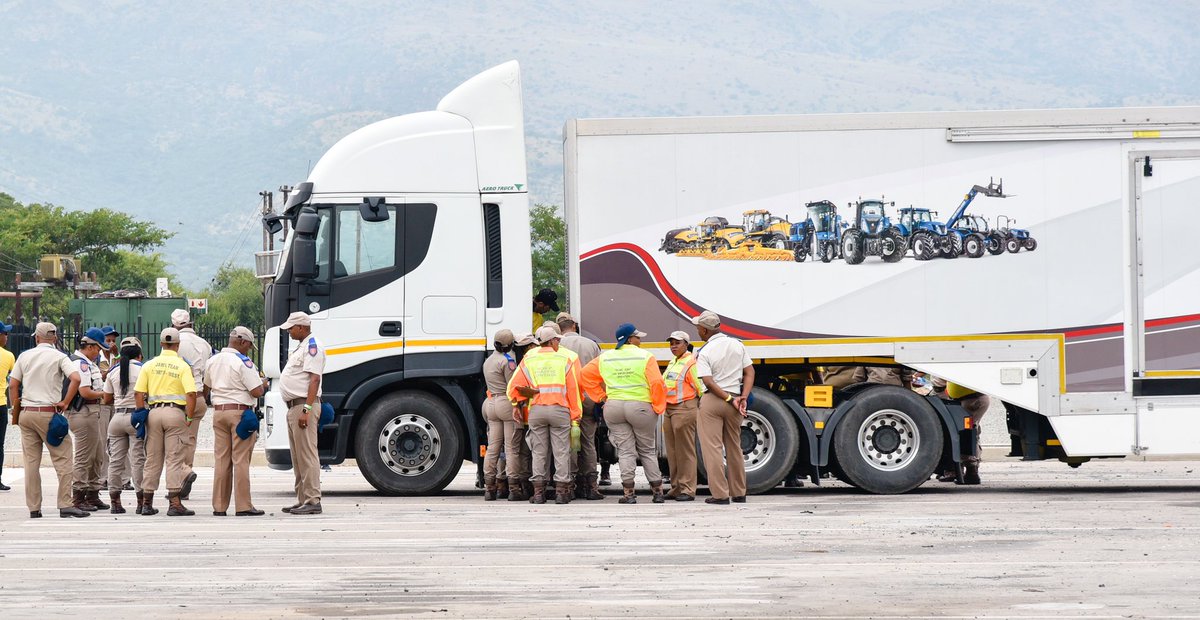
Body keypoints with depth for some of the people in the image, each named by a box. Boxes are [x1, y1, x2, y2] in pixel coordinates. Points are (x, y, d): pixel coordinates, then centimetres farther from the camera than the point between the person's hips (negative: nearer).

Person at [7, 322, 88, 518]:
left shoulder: (25, 356, 9)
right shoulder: (59, 357, -2)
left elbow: (13, 385, 6)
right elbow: (76, 378, -17)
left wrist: (15, 411, 13)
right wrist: (65, 403, -8)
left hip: (26, 413, 4)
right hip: (48, 412, -4)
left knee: (31, 461, 7)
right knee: (62, 458, -1)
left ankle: (33, 508, 7)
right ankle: (65, 505, -8)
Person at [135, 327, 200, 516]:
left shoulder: (149, 365, 6)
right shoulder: (182, 366, -3)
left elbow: (138, 393, 2)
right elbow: (191, 394, -13)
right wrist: (190, 417, -4)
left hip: (154, 412, 3)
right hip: (175, 412, -3)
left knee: (152, 459, 11)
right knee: (175, 459, -2)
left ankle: (147, 502, 14)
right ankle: (175, 504, -6)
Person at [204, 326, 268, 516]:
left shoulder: (212, 361, 11)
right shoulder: (244, 362, -11)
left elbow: (206, 389, 24)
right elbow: (256, 392, -15)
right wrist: (263, 384, 6)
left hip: (218, 412, 6)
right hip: (240, 413, -6)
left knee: (220, 460, 7)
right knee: (241, 461, -4)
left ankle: (219, 506, 7)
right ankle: (243, 506, -4)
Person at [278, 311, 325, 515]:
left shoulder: (312, 346, -12)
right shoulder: (301, 347, 20)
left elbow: (314, 379, -20)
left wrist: (306, 410, -26)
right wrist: (297, 409, 18)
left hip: (304, 406, -11)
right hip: (294, 407, 11)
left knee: (307, 454, -12)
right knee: (298, 457, 13)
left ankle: (313, 500, -13)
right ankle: (303, 500, 17)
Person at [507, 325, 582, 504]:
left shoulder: (528, 361, 7)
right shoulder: (564, 360, 2)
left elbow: (514, 386, 2)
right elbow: (573, 390, -1)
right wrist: (575, 415, 2)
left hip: (536, 410, 2)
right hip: (560, 409, -2)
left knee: (539, 452, 8)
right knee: (561, 452, 3)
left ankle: (538, 492, 6)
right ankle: (561, 492, 0)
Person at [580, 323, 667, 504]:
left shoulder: (604, 358, 8)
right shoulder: (645, 357, -5)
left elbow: (585, 374, 12)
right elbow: (657, 383, -13)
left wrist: (601, 397, 12)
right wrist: (658, 407, -2)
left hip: (613, 407, 2)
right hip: (640, 406, -2)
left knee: (625, 451, 4)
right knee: (648, 450, 11)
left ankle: (628, 492, -5)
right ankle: (657, 491, 13)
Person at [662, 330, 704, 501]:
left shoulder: (691, 363, -11)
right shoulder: (673, 363, 18)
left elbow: (701, 387, -13)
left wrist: (704, 409, -12)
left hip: (685, 410, -9)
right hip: (670, 410, 9)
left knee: (685, 451, -6)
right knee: (672, 452, 11)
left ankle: (687, 490, -5)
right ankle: (676, 488, 17)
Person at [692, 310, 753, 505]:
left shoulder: (704, 353, -9)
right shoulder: (737, 345, 6)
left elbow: (709, 382, -17)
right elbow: (749, 372, 4)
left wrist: (730, 400, -13)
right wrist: (743, 397, -3)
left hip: (712, 401, -5)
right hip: (734, 397, 5)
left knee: (712, 448, -2)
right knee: (734, 448, 15)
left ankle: (720, 494, -8)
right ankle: (738, 493, 20)